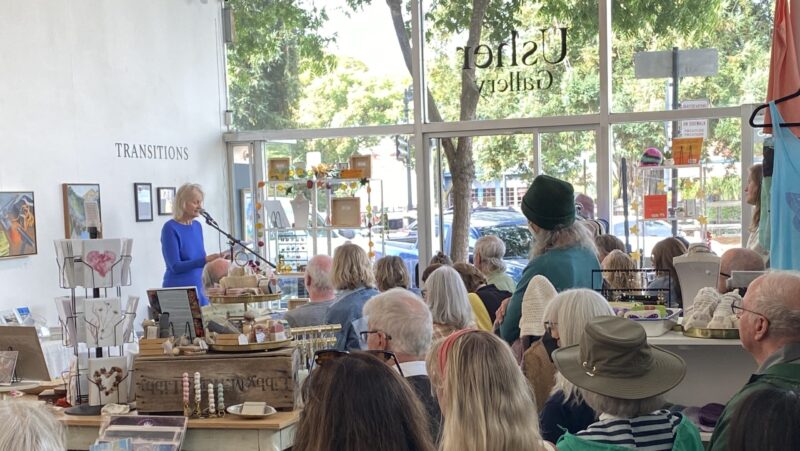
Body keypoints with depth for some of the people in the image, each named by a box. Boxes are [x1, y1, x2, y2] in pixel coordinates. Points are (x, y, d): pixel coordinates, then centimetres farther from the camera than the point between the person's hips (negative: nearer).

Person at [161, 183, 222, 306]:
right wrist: (205, 260, -25)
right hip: (178, 293, -7)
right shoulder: (170, 228, -11)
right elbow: (175, 266, -17)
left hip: (198, 290, 7)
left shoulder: (197, 226, 9)